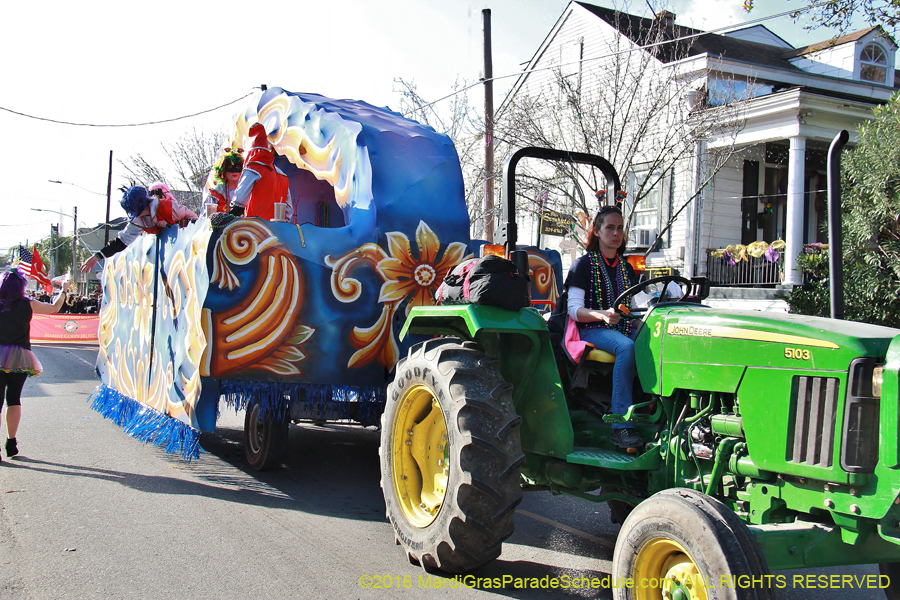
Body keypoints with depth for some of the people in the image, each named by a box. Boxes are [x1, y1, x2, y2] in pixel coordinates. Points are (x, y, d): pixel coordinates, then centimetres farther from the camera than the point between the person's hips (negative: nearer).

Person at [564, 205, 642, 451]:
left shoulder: (626, 268, 20)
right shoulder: (584, 265, 2)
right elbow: (574, 310, -6)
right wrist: (602, 315, -24)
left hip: (622, 328, 5)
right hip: (592, 330, -5)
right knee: (626, 347, -36)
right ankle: (621, 426, -37)